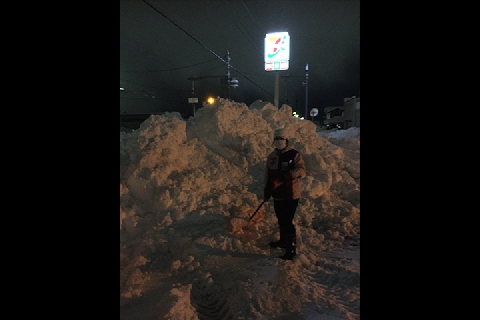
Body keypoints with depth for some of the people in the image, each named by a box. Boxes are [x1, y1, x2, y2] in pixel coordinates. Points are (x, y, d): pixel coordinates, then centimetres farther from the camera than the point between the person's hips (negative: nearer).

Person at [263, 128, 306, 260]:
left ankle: (291, 248, 7)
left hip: (291, 195, -6)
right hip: (278, 194, 7)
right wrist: (266, 190, 12)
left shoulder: (294, 154, -11)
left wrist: (288, 174, -35)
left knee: (288, 222, -6)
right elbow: (268, 175, 14)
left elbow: (302, 170, -20)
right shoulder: (271, 156, 8)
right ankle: (283, 240, 39)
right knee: (281, 220, 20)